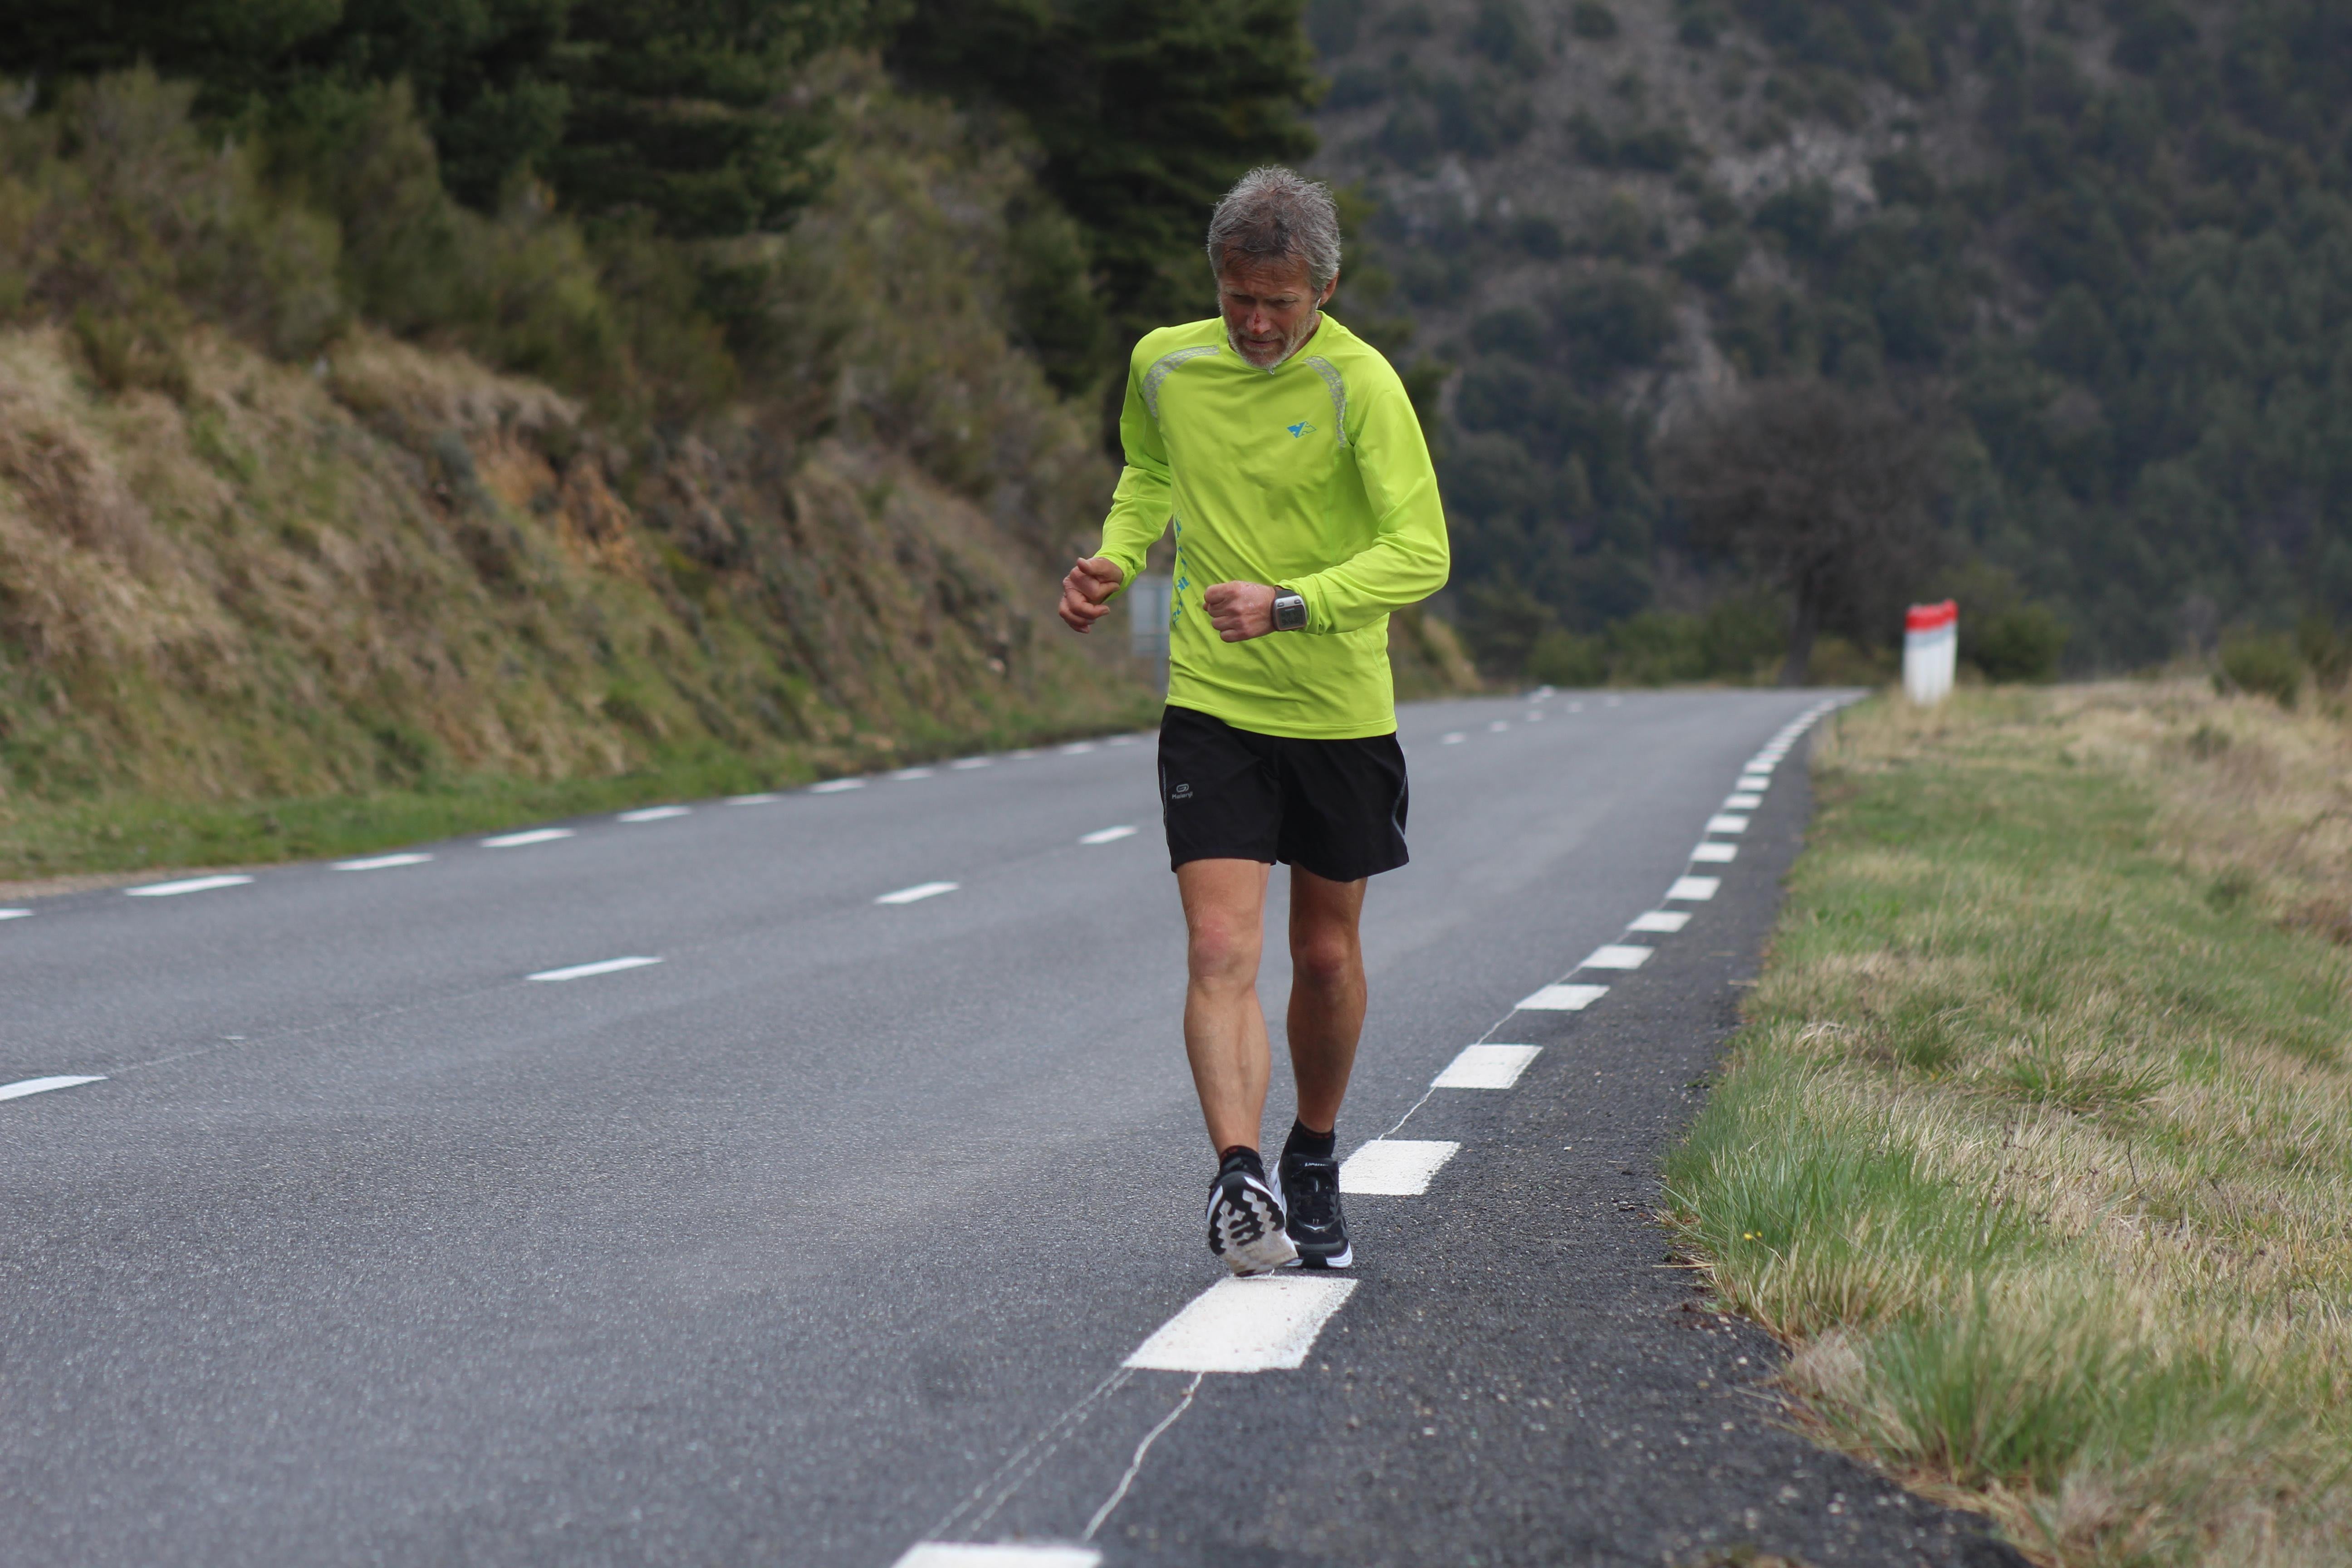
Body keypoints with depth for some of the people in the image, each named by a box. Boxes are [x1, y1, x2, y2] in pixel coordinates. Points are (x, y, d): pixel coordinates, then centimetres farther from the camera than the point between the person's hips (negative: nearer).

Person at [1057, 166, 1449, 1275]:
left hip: (1341, 715, -1)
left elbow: (1422, 552, -21)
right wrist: (1117, 558, 3)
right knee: (1220, 952, -14)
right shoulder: (1164, 365, 0)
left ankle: (1314, 1164, 34)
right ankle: (1238, 1182, -23)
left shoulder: (1360, 385, -14)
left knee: (1326, 954, 13)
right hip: (1210, 711, 1)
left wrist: (1289, 603, -32)